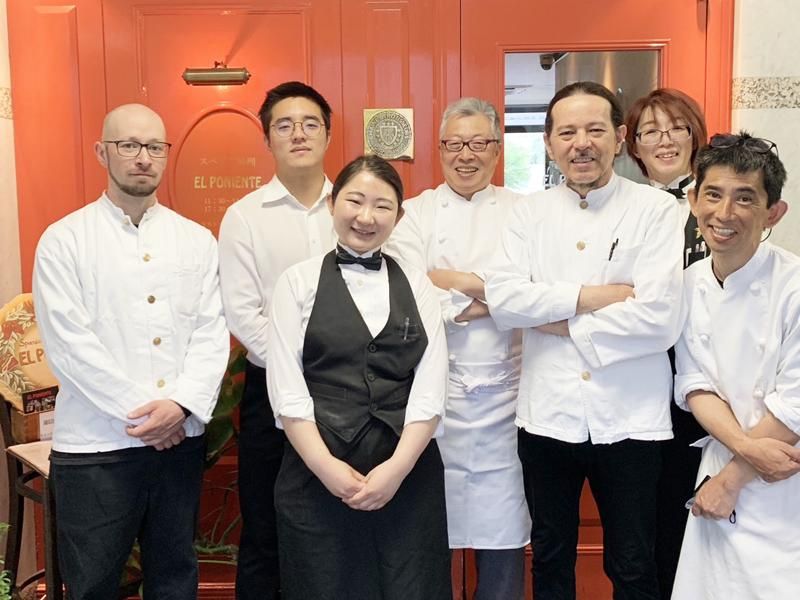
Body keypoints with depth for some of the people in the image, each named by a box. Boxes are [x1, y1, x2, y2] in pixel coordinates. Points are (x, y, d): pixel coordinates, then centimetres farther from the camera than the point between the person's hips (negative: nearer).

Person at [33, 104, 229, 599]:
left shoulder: (197, 239, 7)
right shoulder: (64, 240, -2)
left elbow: (212, 331, 1)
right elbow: (69, 343, -9)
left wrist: (181, 404, -13)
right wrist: (139, 411, -13)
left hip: (181, 438, 3)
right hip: (95, 445, -2)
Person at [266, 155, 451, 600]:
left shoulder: (417, 284, 8)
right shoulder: (298, 281, 3)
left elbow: (431, 387, 0)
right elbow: (286, 387, -4)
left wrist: (397, 467, -10)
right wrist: (326, 466, -13)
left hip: (409, 474, 2)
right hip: (318, 477, -1)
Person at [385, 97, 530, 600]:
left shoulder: (523, 212, 9)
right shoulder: (413, 213, 8)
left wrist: (450, 282, -10)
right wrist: (491, 295, -9)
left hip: (502, 389, 1)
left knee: (503, 528, 6)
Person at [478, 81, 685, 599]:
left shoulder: (656, 209, -5)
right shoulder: (529, 213, 4)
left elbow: (659, 318, -16)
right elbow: (503, 299, -10)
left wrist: (561, 325, -10)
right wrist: (591, 296, -16)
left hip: (631, 420, -2)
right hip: (548, 416, 3)